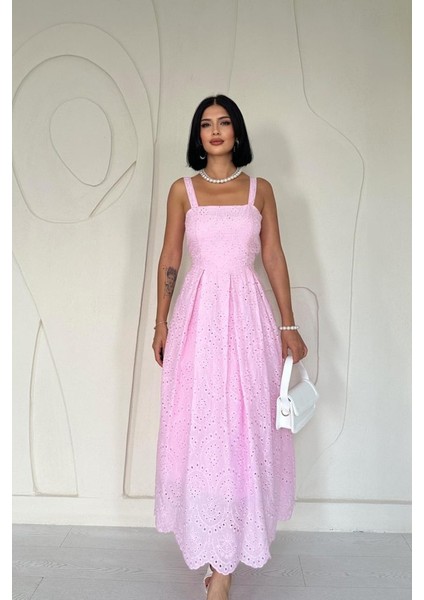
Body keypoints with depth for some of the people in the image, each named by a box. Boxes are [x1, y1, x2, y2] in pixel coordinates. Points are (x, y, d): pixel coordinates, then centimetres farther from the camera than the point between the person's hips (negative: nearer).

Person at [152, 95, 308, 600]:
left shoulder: (260, 189, 9)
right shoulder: (183, 190, 7)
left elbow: (274, 258, 7)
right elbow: (169, 259, 8)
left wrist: (288, 325, 4)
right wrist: (161, 322, 4)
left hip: (247, 314, 1)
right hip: (198, 313, 0)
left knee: (245, 425, 1)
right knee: (200, 426, 0)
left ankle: (223, 558, 15)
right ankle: (221, 555, 16)